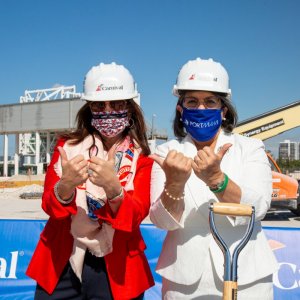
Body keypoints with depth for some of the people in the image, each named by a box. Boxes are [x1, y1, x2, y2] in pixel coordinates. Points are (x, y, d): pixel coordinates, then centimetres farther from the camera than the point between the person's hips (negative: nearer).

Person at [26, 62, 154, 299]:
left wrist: (112, 187, -36)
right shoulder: (68, 145, 0)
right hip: (62, 264, 1)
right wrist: (66, 186, -31)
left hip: (116, 268, 0)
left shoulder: (141, 157, -2)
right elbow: (49, 205, -9)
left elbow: (137, 215, -16)